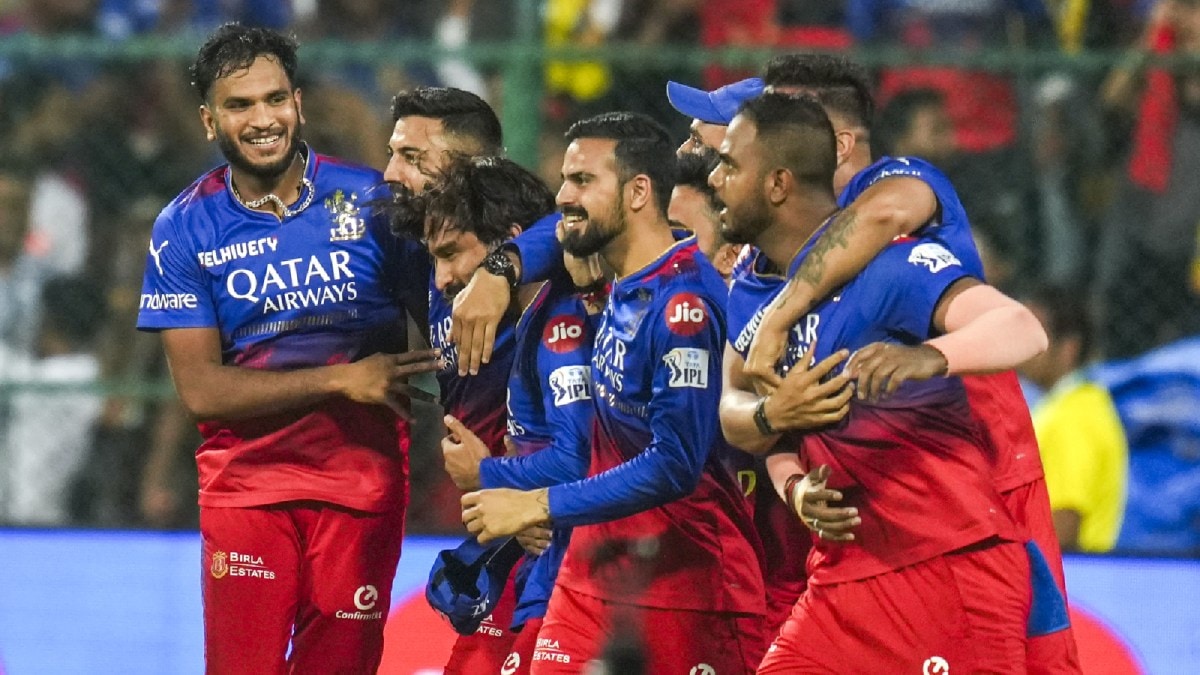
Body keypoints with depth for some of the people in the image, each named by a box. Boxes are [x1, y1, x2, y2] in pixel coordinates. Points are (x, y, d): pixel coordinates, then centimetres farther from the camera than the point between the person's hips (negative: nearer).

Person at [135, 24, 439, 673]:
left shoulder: (372, 200, 1)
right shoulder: (184, 230, -1)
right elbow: (200, 389, -6)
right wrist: (343, 380, -13)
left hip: (360, 479, 0)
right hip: (244, 485, 0)